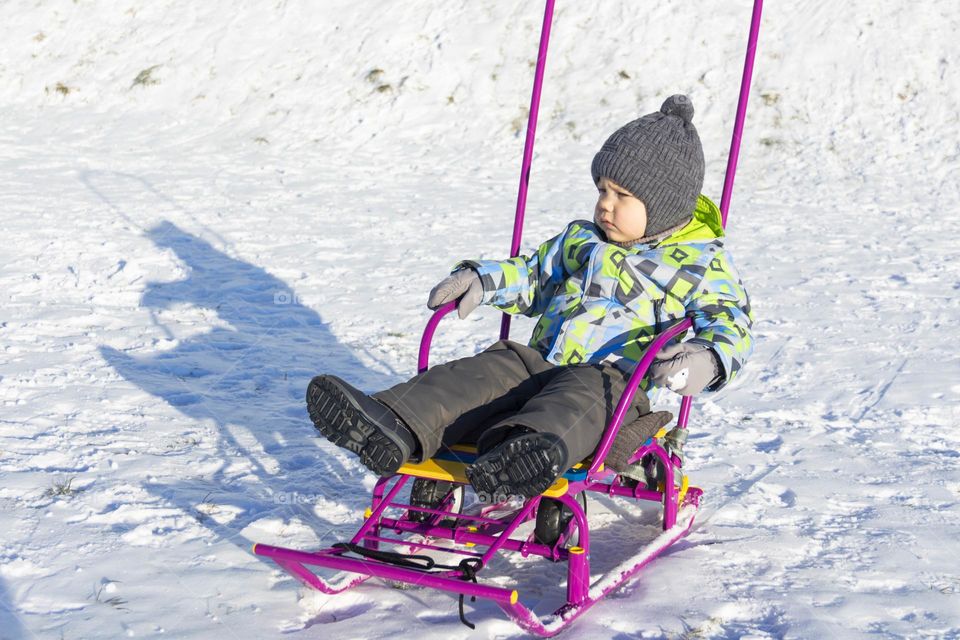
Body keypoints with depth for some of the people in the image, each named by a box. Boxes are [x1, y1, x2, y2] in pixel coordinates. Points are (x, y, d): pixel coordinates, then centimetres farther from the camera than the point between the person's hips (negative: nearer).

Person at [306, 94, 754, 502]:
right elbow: (534, 275, 33)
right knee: (493, 369, -23)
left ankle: (532, 447, -72)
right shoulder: (581, 239, 24)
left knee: (581, 394, -38)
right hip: (542, 367, 5)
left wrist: (707, 360, -26)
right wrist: (482, 281, 13)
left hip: (617, 384, -5)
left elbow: (732, 325, -3)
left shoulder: (699, 262, 6)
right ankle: (393, 431, -45)